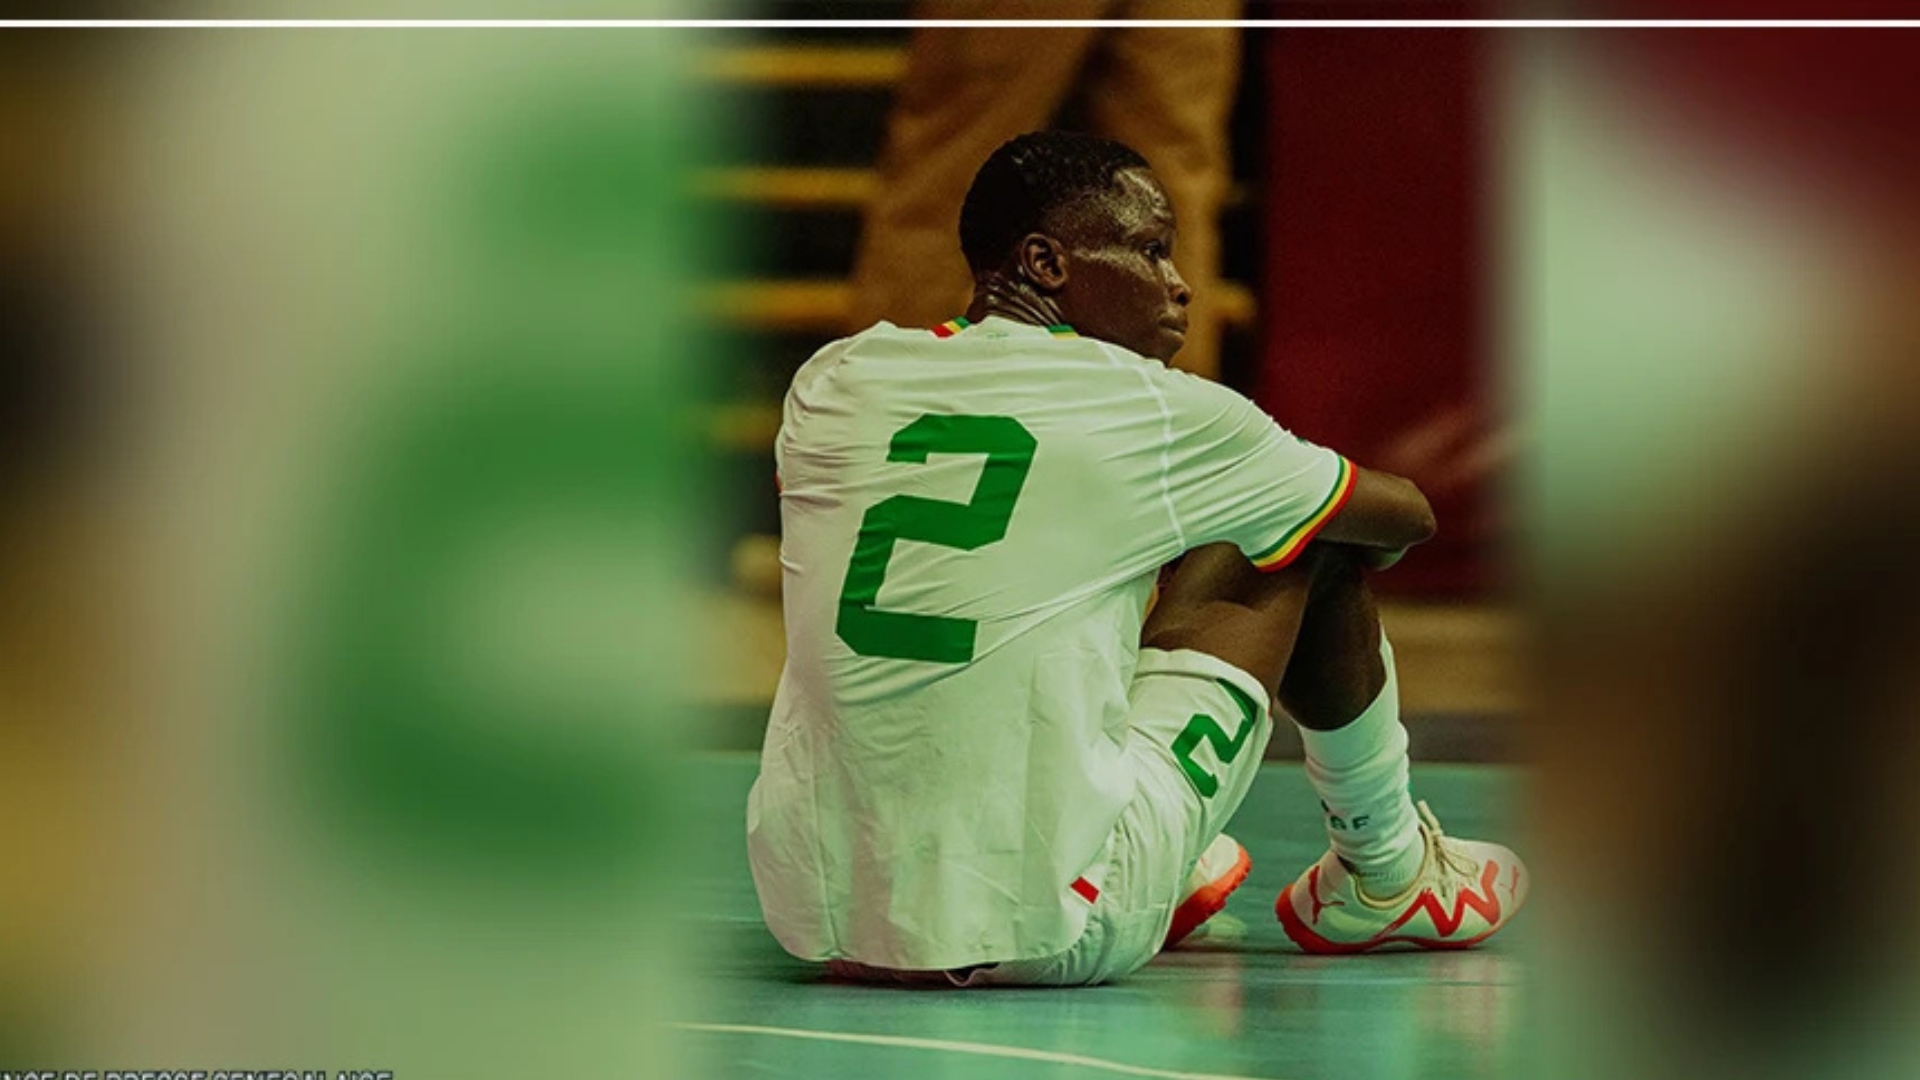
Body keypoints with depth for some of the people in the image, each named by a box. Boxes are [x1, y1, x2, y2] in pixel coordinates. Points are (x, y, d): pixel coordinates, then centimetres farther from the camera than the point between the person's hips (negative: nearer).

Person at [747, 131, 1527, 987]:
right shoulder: (1153, 413, -3)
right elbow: (1406, 517, 15)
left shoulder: (831, 383, 7)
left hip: (811, 917, 5)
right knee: (1309, 540, 14)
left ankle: (1171, 879, 43)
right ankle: (1384, 878, 36)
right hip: (1052, 939, -4)